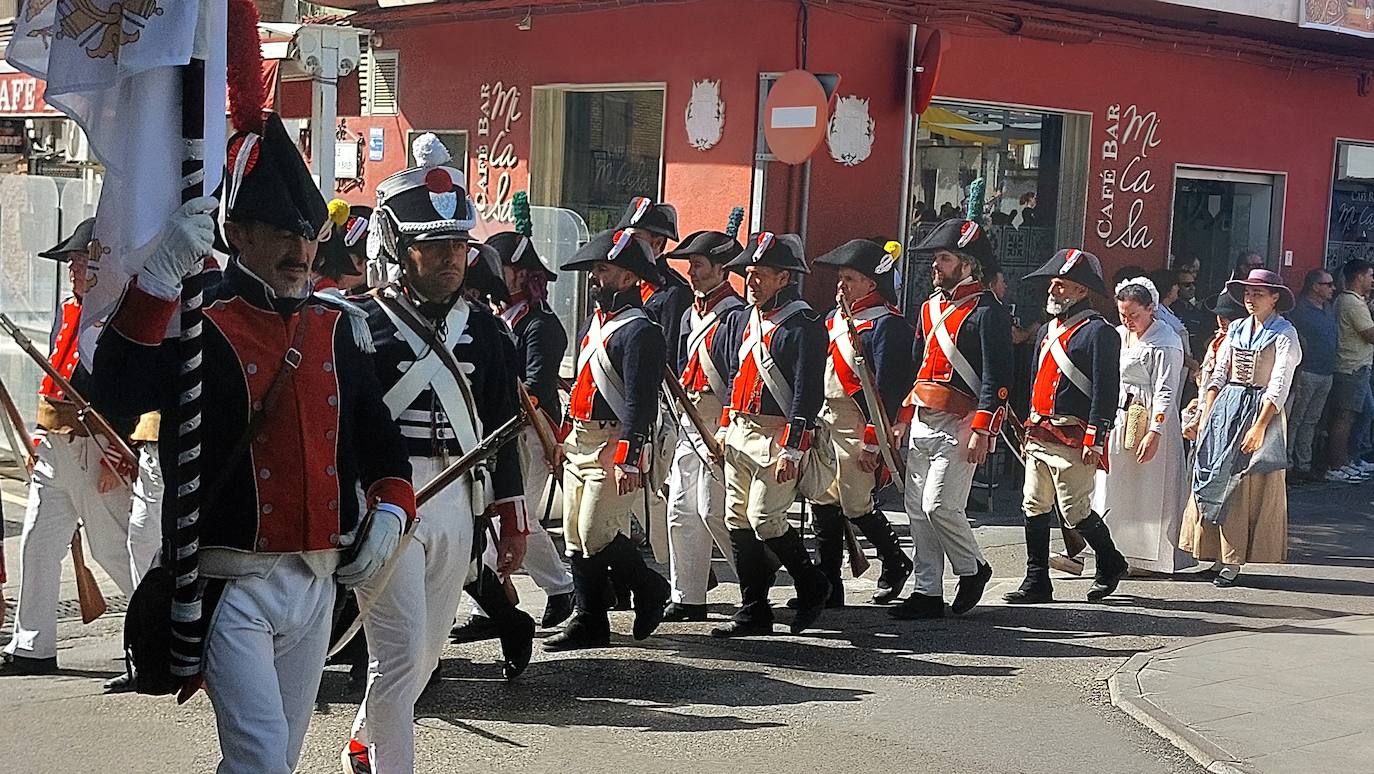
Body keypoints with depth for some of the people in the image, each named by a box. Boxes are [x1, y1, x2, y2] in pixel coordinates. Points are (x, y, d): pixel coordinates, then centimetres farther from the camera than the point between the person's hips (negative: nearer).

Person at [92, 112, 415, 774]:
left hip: (318, 582, 6)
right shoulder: (198, 325, -10)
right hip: (233, 587, -6)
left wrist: (391, 508, 2)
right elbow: (119, 391, -29)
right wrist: (162, 272, -36)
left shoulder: (338, 326, 9)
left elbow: (374, 427, 19)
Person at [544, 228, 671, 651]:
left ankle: (650, 588, 12)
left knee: (597, 536, -12)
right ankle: (589, 622, 14)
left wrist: (629, 460, -24)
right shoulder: (596, 322, 16)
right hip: (580, 444, 9)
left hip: (613, 447, -9)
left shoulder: (640, 331, -14)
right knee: (576, 537, 8)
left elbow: (639, 402, -19)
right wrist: (565, 435, 22)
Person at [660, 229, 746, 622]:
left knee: (713, 511, -10)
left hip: (718, 423, -9)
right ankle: (687, 598, 12)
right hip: (689, 420, 9)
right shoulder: (692, 314, 16)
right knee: (681, 510, 7)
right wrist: (679, 395, 17)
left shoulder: (734, 314, -12)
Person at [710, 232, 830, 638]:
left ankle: (812, 585, 13)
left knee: (765, 520, -11)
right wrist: (726, 426, 19)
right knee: (738, 520, 6)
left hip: (776, 436, -8)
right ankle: (753, 611, 13)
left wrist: (791, 451, -20)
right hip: (741, 432, 8)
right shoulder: (745, 319, 14)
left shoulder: (802, 323, -11)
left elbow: (808, 392, -16)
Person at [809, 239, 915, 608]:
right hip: (824, 421, 8)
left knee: (855, 506, -5)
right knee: (823, 504, 6)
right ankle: (827, 586, 11)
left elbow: (886, 390, -15)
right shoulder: (835, 318, 16)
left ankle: (895, 562, 19)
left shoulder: (885, 323, -10)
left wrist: (873, 442, -18)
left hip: (856, 425, -8)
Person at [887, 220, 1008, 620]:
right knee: (917, 509, 6)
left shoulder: (987, 311, -8)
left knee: (938, 505, -13)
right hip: (922, 422, 8)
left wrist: (981, 430, -20)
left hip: (959, 425, -8)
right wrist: (904, 418, 18)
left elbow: (997, 377, -14)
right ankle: (927, 593, 12)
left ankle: (973, 568, 12)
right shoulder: (930, 307, 17)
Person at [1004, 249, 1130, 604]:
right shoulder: (1048, 330, 18)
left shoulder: (1098, 332, -9)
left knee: (1075, 511, -4)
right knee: (1035, 507, 5)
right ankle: (1037, 582, 11)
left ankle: (1111, 563, 20)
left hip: (1073, 439, -8)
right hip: (1040, 436, 8)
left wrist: (1095, 440, -18)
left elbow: (1106, 391, -14)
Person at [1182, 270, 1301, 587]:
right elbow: (1218, 375, 11)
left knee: (1245, 486, -4)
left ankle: (1233, 562, 1)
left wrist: (1259, 426, -18)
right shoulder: (1237, 329, 11)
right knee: (1214, 479, 4)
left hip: (1260, 409, -6)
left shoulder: (1285, 334, -5)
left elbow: (1279, 385, -12)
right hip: (1226, 406, 6)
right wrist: (1206, 417, 3)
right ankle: (1220, 554, 11)